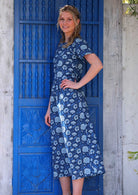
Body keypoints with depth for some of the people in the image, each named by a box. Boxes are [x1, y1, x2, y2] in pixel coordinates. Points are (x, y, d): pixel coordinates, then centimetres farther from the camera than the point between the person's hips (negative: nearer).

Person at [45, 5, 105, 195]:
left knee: (75, 146, -6)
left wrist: (78, 84, -15)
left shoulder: (78, 43, -4)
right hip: (57, 101, 8)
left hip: (72, 100, -8)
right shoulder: (61, 45, 19)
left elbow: (97, 65, -21)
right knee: (60, 149, 8)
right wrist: (49, 108, 17)